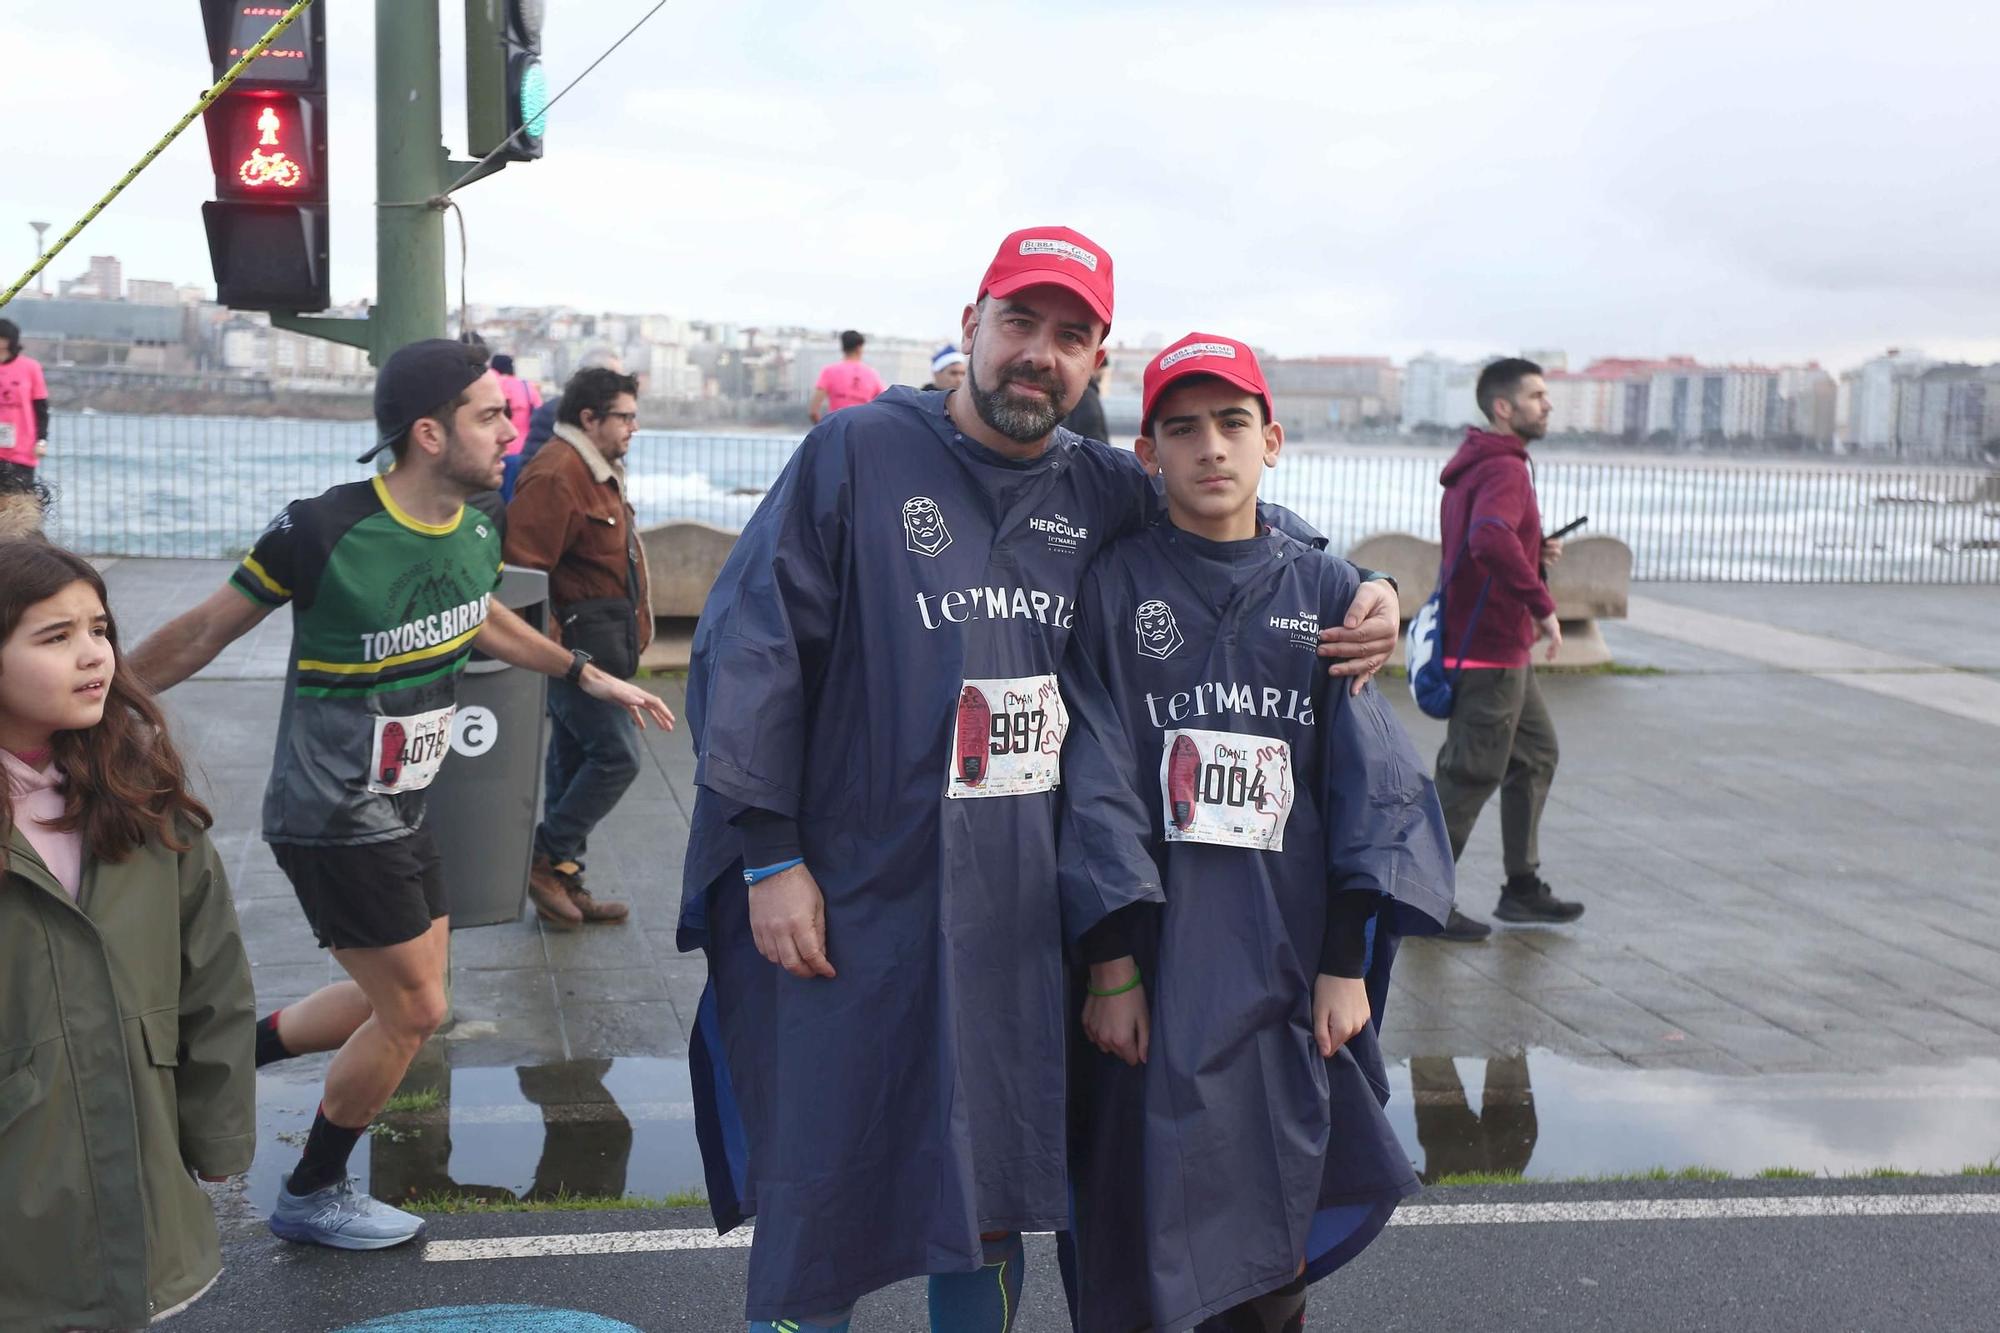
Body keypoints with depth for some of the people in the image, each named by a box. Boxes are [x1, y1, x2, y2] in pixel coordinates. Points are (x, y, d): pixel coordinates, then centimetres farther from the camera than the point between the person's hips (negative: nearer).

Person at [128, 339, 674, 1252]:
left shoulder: (479, 526, -3)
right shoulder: (325, 531, -24)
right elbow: (207, 631, -12)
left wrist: (587, 675, 20)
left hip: (400, 811, 8)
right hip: (331, 821, -8)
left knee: (398, 1000, 16)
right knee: (414, 1010, 1)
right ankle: (312, 1196, 23)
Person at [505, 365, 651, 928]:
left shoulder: (600, 473, 17)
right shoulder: (556, 476, -18)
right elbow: (522, 568, -23)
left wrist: (628, 638, 21)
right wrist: (550, 647, -21)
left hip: (598, 647, 11)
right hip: (577, 646, -11)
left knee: (575, 761, 14)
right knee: (617, 756, -10)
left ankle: (563, 882, 22)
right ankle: (549, 858, 2)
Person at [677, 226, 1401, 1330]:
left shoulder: (1107, 491, 7)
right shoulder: (860, 453, -5)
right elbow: (748, 650, -8)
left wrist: (1362, 596, 3)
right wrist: (768, 859, -12)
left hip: (1025, 921, 4)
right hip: (857, 908, -4)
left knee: (991, 1197, 17)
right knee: (821, 1207, 6)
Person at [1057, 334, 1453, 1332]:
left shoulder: (1325, 593, 8)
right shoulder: (1116, 588, 1)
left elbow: (1371, 781, 6)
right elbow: (1099, 785, -4)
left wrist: (1348, 965, 0)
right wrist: (1112, 968, -10)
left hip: (1294, 960, 2)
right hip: (1158, 960, -2)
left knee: (1278, 1250, 8)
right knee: (1145, 1241, 1)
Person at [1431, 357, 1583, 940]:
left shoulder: (1476, 465, 14)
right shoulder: (1504, 469, -18)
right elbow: (1490, 539, -38)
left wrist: (1537, 552, 8)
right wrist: (1544, 606, -32)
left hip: (1502, 649, 11)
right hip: (1489, 652, -11)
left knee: (1536, 754, 18)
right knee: (1471, 775, -3)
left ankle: (1523, 887, 24)